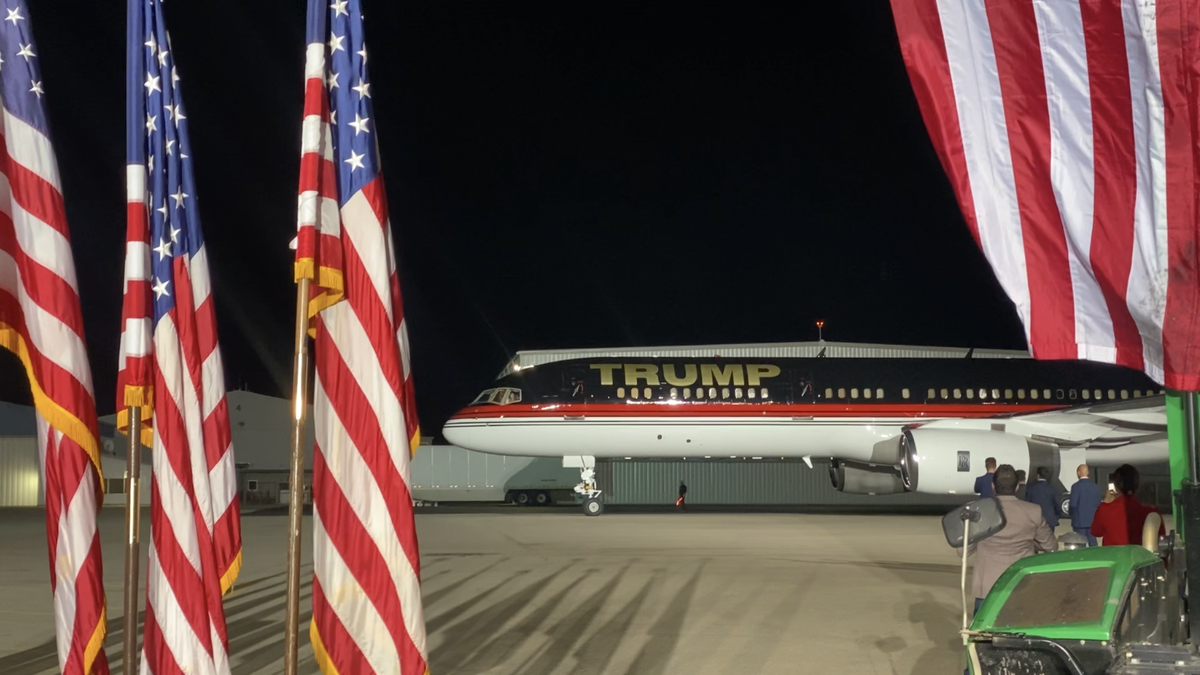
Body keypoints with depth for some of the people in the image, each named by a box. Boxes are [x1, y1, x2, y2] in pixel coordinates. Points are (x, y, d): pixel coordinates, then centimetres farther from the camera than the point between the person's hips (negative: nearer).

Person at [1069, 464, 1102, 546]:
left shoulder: (1076, 486, -12)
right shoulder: (1095, 486, 3)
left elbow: (1073, 504, -13)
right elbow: (1099, 503, 5)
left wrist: (1072, 516, 4)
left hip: (1079, 521, -4)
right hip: (1092, 520, 4)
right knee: (1093, 544, 10)